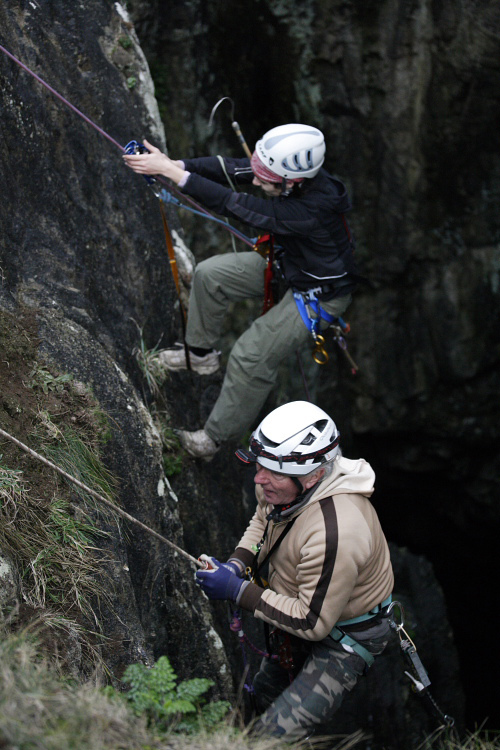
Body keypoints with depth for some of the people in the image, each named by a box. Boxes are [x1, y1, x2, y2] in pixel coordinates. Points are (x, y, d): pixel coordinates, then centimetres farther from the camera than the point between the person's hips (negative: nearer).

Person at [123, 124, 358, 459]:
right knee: (210, 274, 5)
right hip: (286, 262, 8)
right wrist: (176, 165, -31)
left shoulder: (311, 210, -42)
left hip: (316, 296, -8)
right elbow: (231, 168, -16)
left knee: (251, 357, -8)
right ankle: (202, 353, 25)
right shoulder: (293, 168, -20)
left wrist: (171, 171, -40)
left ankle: (217, 436, 12)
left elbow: (231, 204, -42)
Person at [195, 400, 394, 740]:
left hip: (343, 637, -8)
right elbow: (263, 520, 7)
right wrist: (237, 565, -11)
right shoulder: (283, 482, -17)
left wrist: (238, 591, -31)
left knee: (275, 735, -17)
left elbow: (313, 623, -33)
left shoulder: (333, 535, -42)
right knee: (265, 697, 30)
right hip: (301, 607, 9)